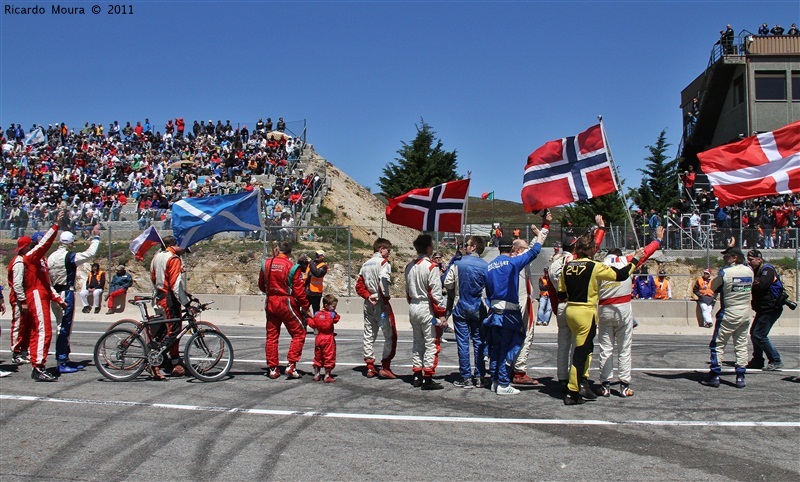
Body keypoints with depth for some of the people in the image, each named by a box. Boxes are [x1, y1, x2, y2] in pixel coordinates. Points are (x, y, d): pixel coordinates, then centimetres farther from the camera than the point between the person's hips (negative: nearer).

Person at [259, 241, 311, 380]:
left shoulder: (266, 263, 2)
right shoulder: (292, 267, -13)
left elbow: (261, 286, 13)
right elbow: (299, 290, -13)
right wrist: (306, 308, -2)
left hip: (270, 303, 5)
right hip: (287, 303, -5)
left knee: (271, 336, 13)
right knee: (299, 333, 7)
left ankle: (272, 369, 16)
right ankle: (291, 366, -2)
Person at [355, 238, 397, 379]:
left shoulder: (366, 264, 14)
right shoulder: (383, 262, -8)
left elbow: (359, 285, 10)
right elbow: (383, 281, -24)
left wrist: (368, 296, 0)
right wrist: (385, 297, -17)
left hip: (368, 303, 8)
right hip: (381, 303, -7)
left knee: (369, 335, 11)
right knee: (390, 335, 0)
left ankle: (370, 367, 14)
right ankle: (385, 367, -2)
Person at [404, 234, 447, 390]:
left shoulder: (409, 267, 7)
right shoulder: (431, 267, -16)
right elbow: (436, 293, -17)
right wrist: (441, 313, -12)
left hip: (413, 307, 8)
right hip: (427, 309, -8)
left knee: (417, 343, 16)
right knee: (431, 344, -1)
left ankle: (417, 376, 21)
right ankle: (428, 379, -1)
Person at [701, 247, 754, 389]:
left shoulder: (724, 272, -13)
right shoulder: (749, 271, 1)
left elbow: (713, 288, -2)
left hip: (728, 314, -5)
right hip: (745, 314, 5)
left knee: (718, 345, 3)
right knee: (741, 345, 11)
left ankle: (714, 376, 2)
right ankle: (740, 377, 10)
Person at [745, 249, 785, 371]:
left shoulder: (767, 269, -15)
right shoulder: (757, 270, 16)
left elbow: (761, 284, -31)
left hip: (771, 309, -10)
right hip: (764, 309, 10)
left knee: (759, 335, -12)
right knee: (754, 333, 13)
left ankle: (776, 361, -6)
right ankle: (757, 361, 22)